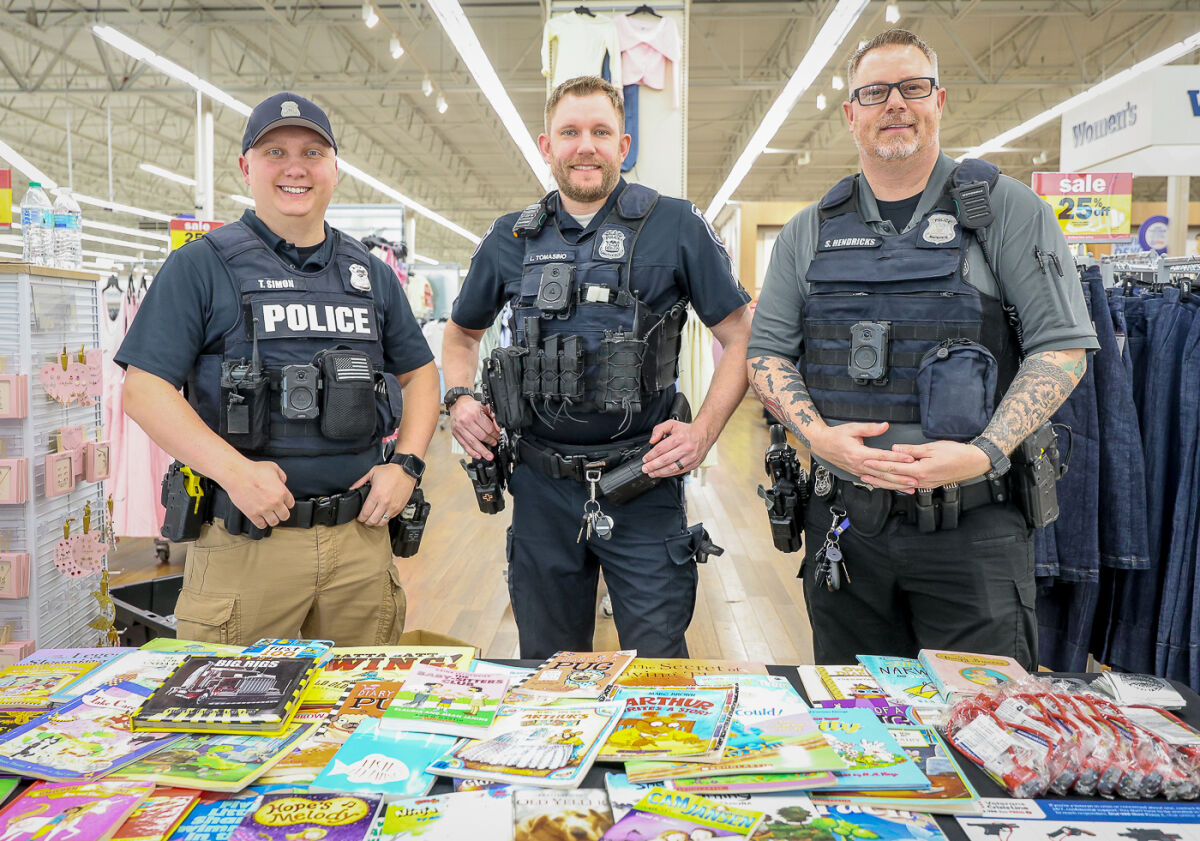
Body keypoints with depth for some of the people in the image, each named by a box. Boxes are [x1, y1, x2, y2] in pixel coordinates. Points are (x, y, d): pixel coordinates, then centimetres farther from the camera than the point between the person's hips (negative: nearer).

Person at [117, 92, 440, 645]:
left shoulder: (370, 274, 14)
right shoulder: (201, 266, 0)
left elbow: (419, 372, 19)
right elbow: (143, 390, -6)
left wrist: (407, 463, 3)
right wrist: (235, 470, -18)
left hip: (361, 535, 4)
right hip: (245, 543, -3)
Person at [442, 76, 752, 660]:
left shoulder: (676, 227, -1)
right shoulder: (511, 239, 7)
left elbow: (740, 338, 1)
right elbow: (462, 333, 22)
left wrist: (704, 431, -9)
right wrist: (459, 399, 4)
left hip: (644, 487, -2)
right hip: (542, 487, 3)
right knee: (547, 671, 16)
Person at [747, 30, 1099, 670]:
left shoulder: (1005, 209, 2)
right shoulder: (810, 232, 10)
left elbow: (1062, 346, -3)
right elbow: (766, 352, 8)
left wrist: (983, 452, -16)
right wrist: (819, 435, -10)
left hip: (972, 526, -2)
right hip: (844, 526, 3)